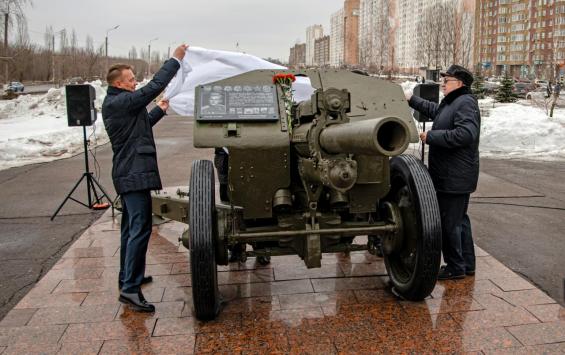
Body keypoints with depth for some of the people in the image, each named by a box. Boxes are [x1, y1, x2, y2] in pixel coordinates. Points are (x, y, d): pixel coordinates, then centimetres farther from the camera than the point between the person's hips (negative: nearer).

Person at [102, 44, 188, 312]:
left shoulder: (114, 104, 16)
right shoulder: (121, 102, -15)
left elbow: (140, 125, 29)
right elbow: (154, 86, -18)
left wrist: (160, 110, 31)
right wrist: (175, 60, -9)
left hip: (128, 173, 11)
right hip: (135, 174, -11)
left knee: (131, 228, 19)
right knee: (140, 230, -11)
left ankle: (127, 277, 31)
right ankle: (130, 288, -9)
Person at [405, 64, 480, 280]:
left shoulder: (466, 103, -16)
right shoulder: (450, 103, 15)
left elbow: (465, 134, -30)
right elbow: (433, 110, 36)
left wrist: (431, 136, -23)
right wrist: (412, 100, 34)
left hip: (455, 178, -11)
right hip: (453, 176, 11)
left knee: (449, 223, -2)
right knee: (459, 220, 18)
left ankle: (455, 267, 10)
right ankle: (467, 264, 29)